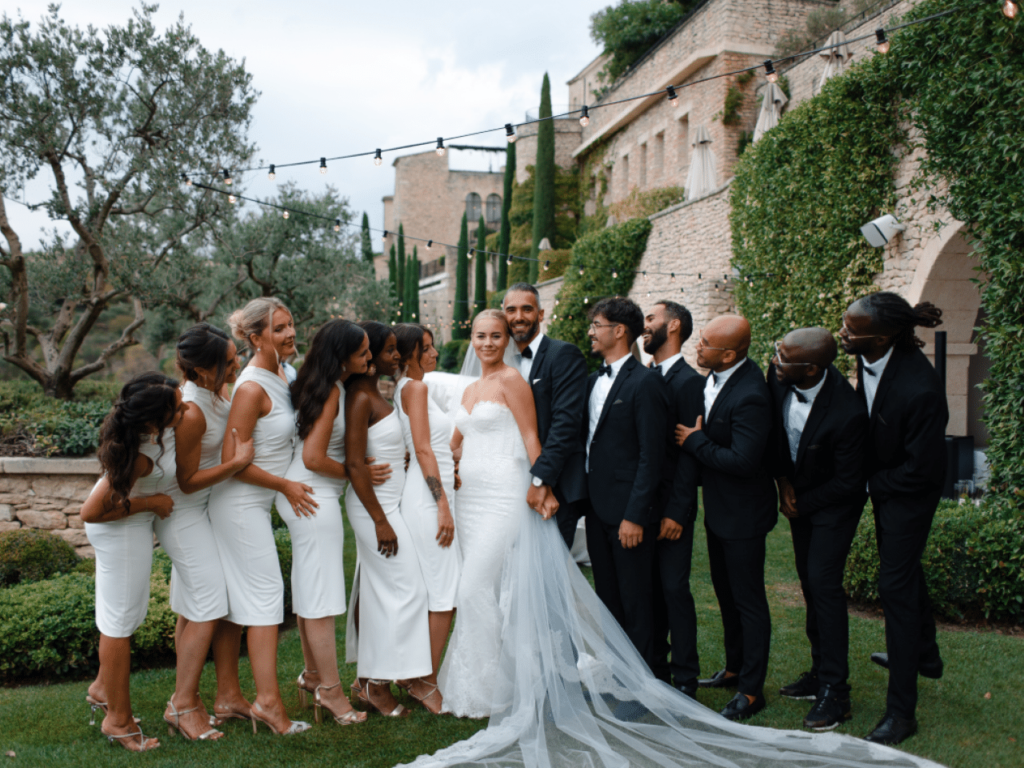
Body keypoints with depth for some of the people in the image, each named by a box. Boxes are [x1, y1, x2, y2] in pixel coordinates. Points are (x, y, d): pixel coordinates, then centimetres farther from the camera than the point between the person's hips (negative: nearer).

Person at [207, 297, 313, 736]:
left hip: (251, 505, 9)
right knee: (266, 593, -7)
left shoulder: (280, 376, 9)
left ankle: (228, 698, 19)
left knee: (235, 601, 12)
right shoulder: (252, 387, -19)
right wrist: (286, 486, -13)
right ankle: (267, 701, -2)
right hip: (242, 506, -9)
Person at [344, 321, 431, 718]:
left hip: (385, 502, 9)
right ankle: (378, 684, 2)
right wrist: (380, 521, -21)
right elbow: (354, 463, -21)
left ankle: (367, 678, 20)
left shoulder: (374, 393, 12)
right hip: (375, 505, -9)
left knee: (372, 589, 12)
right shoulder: (360, 397, -17)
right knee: (404, 588, -6)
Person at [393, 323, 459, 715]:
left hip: (430, 495, 10)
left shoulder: (406, 388, 17)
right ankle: (427, 682, 0)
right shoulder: (415, 388, -10)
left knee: (426, 591, 13)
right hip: (429, 496, -10)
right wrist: (443, 505, -19)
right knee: (444, 593, -6)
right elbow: (423, 448, -17)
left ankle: (413, 675, 21)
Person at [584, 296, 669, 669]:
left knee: (635, 603, 2)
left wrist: (635, 516, -18)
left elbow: (651, 456, -16)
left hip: (628, 512, -8)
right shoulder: (593, 380, 12)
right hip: (598, 509, 8)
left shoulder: (645, 383, -13)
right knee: (608, 599, 16)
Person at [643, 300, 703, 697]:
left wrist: (677, 511, -17)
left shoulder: (689, 381, -11)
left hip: (671, 507, -7)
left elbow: (689, 452, -14)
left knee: (674, 588, -1)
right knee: (649, 588, 13)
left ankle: (685, 680, 10)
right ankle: (655, 670, 25)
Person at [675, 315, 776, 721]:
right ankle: (734, 668, 39)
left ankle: (751, 690, 15)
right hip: (718, 507, 10)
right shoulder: (715, 377, 0)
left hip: (743, 513, -10)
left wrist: (694, 441, -21)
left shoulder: (750, 396, -28)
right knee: (726, 592, 22)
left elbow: (743, 461, -30)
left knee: (748, 599, 3)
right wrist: (696, 435, -3)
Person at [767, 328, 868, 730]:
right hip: (797, 495, 7)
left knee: (823, 583, -12)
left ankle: (835, 690, -2)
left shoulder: (847, 413, -35)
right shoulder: (778, 375, -18)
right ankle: (821, 671, 25)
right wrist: (783, 480, -3)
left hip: (834, 502, -6)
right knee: (809, 583, 12)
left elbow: (848, 482, -22)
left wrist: (800, 502, -11)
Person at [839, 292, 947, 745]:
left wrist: (870, 483, -16)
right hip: (882, 482, 9)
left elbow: (922, 468, -27)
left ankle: (902, 711, 6)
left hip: (909, 492, -9)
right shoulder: (867, 357, -13)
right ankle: (924, 655, 52)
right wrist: (865, 472, 4)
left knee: (895, 584, -5)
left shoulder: (920, 391, -37)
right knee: (903, 568, 26)